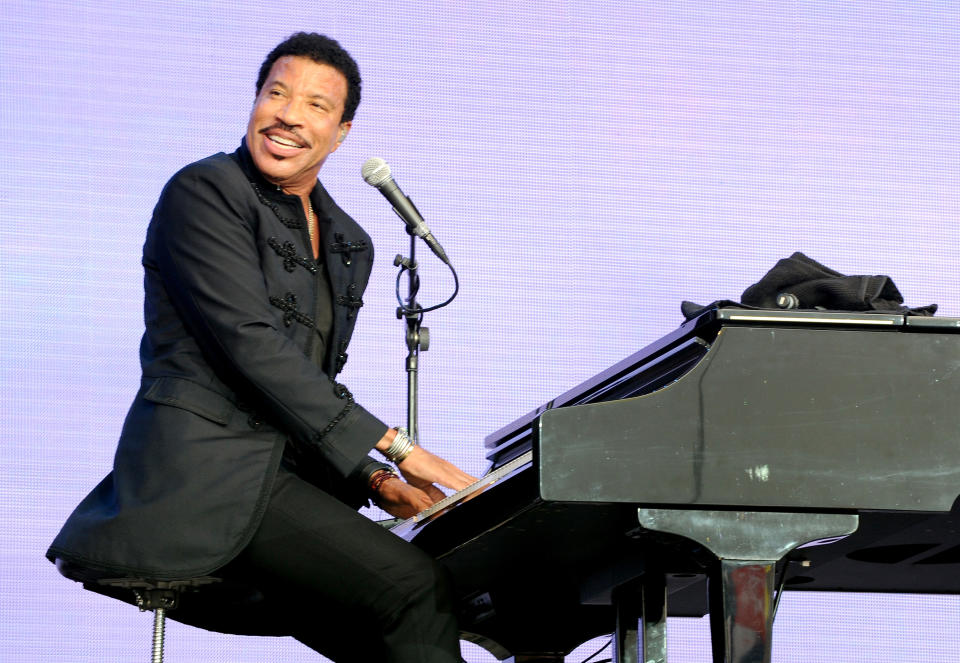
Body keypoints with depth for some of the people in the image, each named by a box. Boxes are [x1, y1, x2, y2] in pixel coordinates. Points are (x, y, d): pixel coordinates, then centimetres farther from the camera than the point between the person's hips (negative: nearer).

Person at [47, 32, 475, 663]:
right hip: (204, 473, -9)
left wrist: (374, 481, 2)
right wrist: (393, 447, -17)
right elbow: (252, 345, -16)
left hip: (279, 475, 9)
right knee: (413, 586, -23)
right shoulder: (205, 191, -5)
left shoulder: (350, 245, 20)